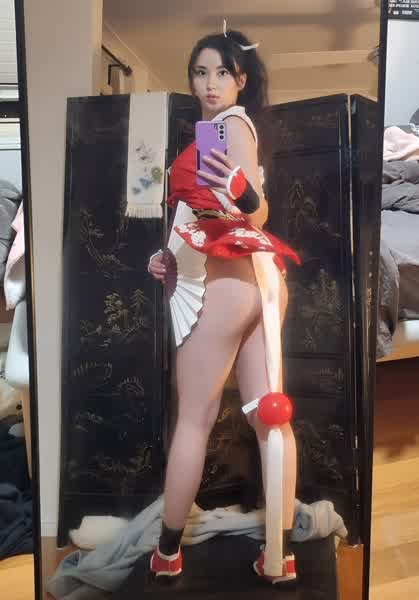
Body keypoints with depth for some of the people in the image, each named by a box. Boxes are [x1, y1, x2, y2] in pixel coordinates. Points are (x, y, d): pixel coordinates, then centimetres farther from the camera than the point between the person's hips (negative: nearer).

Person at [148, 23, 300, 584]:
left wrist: (242, 194, -35)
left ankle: (168, 552, 16)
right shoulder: (238, 126, 24)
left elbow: (257, 214, -14)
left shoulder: (232, 123, -3)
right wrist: (174, 255, 15)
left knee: (194, 420, 0)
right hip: (258, 278, 9)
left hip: (226, 281, -9)